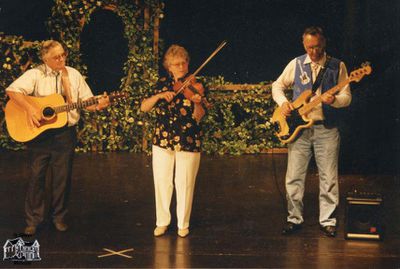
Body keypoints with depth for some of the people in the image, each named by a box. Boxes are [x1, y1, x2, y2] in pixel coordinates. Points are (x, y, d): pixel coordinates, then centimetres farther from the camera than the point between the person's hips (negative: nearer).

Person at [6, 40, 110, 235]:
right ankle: (33, 219, 13)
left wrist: (98, 105, -15)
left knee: (62, 177, 6)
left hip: (65, 133, 2)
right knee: (36, 175, 2)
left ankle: (58, 217, 21)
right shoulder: (35, 74, -5)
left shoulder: (74, 75, 5)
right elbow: (12, 90, -17)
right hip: (39, 133, -2)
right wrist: (30, 108, -28)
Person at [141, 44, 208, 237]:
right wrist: (159, 96, -17)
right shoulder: (162, 84, 5)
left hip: (188, 142, -2)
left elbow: (198, 117, -15)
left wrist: (197, 103, -35)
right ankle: (162, 222, 20)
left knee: (184, 184, 3)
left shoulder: (195, 86, -4)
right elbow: (143, 107, -1)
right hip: (162, 141, 3)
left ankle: (183, 224, 18)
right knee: (162, 182, 5)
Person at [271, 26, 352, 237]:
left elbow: (347, 97, 0)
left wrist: (334, 100, -22)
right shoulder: (296, 64, 6)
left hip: (326, 129, -1)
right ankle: (294, 219, 15)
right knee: (294, 178, 3)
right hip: (299, 127, 1)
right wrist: (283, 102, -5)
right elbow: (277, 85, 14)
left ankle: (328, 221, 12)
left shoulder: (337, 66, 2)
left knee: (329, 178, 1)